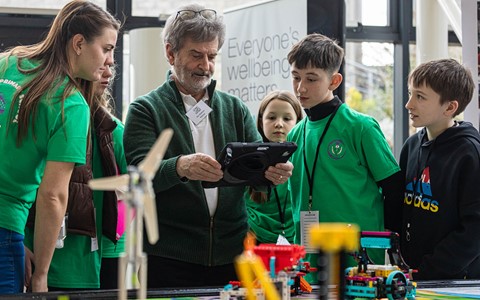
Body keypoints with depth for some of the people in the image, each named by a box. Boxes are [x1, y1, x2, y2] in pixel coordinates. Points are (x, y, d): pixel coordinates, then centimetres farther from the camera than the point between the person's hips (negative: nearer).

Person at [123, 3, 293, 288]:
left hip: (231, 253, 3)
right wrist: (180, 166, -32)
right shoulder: (146, 110, 3)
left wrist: (275, 170, -19)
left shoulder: (235, 109, 15)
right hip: (169, 256, -3)